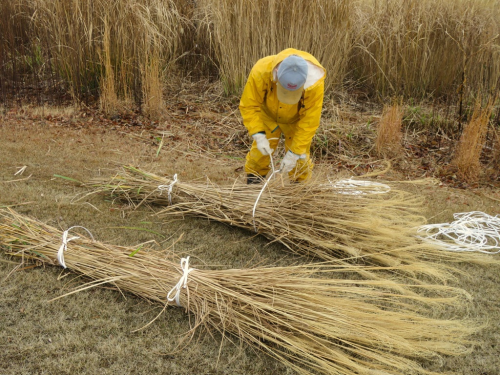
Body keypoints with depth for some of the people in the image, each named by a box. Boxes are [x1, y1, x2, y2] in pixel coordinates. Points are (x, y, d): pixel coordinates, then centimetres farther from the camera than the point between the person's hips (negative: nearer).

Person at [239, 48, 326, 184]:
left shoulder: (315, 83, -39)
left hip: (296, 120, 0)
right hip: (267, 115, 1)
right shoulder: (261, 71, -38)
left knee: (299, 159, -2)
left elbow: (309, 121, -29)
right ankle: (253, 180, 18)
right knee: (260, 151, -6)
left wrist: (294, 153, -28)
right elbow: (249, 105, -25)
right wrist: (259, 136, -34)